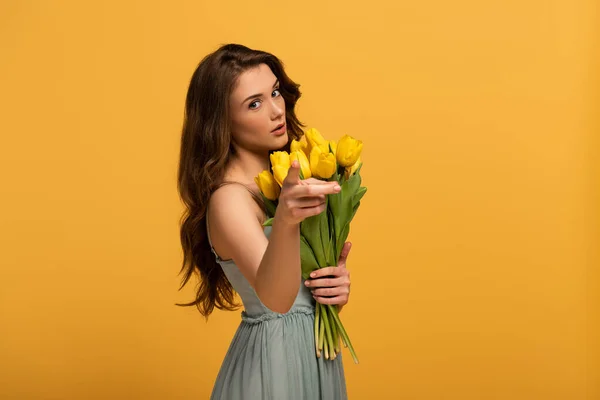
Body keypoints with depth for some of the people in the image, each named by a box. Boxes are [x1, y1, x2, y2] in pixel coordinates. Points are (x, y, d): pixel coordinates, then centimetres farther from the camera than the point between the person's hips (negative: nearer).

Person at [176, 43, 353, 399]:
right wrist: (285, 220, -52)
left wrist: (338, 282, -10)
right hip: (272, 356, -7)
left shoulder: (279, 178, 2)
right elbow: (276, 298, -36)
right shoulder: (229, 199, -21)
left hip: (315, 348, 7)